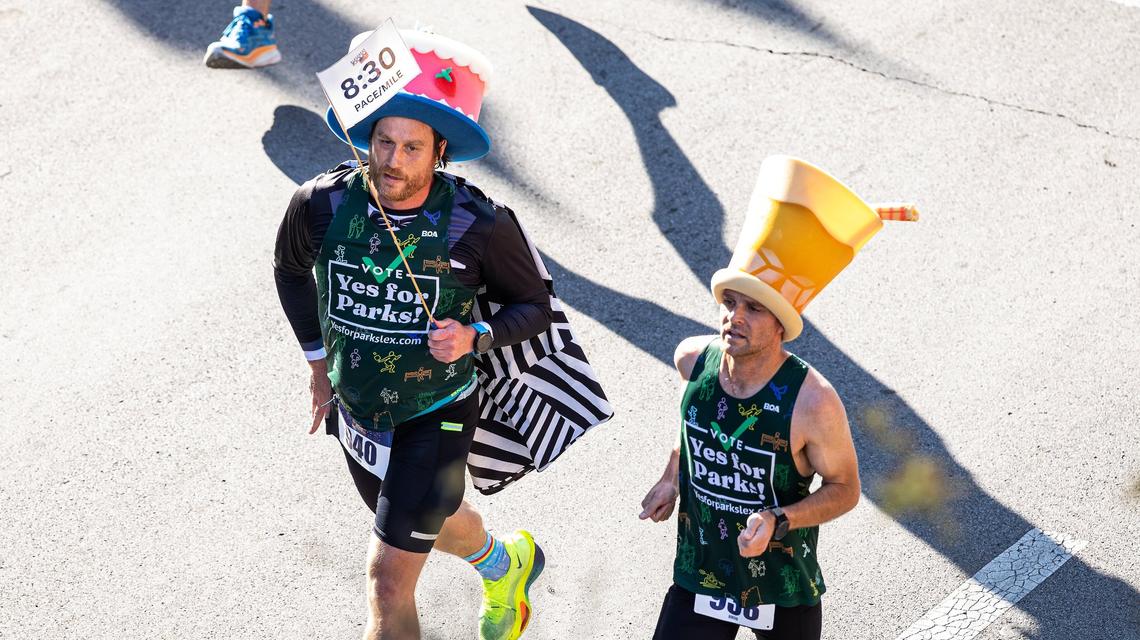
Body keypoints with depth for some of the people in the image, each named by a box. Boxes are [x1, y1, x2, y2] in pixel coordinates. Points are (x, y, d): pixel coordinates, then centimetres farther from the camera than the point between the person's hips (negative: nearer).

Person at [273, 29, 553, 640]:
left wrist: (476, 336, -27)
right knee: (431, 521, 30)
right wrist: (318, 362, 9)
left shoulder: (478, 225, -24)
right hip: (355, 407, 5)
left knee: (389, 579, -6)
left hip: (436, 416, -4)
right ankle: (505, 564, 64)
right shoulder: (322, 204, -18)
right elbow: (290, 267, 6)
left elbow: (534, 305, -8)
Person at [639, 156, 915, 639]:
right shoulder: (693, 359, -12)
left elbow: (844, 489, -13)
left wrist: (778, 521, -27)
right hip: (698, 578, 3)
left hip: (784, 591, -3)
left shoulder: (813, 403, -26)